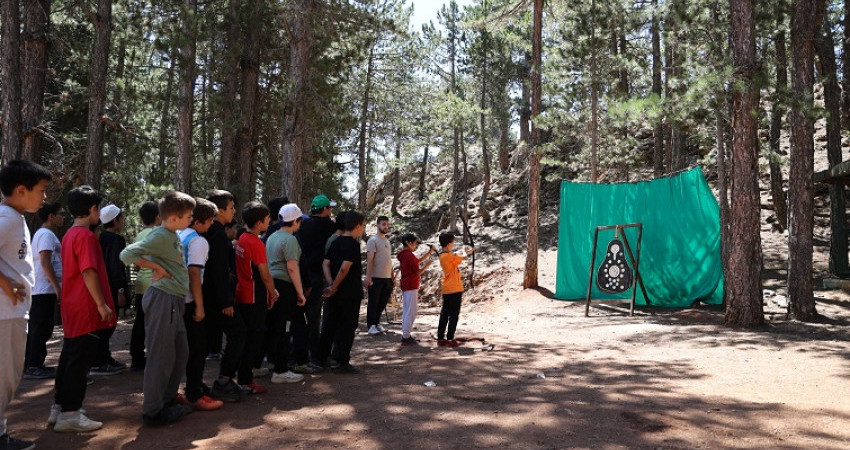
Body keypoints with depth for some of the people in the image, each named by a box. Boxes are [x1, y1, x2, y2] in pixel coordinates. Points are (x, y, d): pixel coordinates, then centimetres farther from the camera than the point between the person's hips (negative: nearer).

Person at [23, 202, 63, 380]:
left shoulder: (42, 234, 20)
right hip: (44, 290, -10)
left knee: (39, 329, 13)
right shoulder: (47, 234, -12)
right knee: (41, 329, -5)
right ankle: (32, 367, -1)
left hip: (40, 290, 10)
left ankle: (33, 365, 19)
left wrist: (56, 287, 22)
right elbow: (45, 263, -20)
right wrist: (57, 287, -19)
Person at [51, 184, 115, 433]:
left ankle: (59, 408, 24)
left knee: (70, 359, 16)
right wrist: (102, 304, -20)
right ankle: (69, 415, 3)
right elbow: (89, 272, -23)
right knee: (80, 362, -3)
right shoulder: (86, 236, -15)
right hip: (87, 310, -10)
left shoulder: (69, 235, 14)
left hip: (72, 308, 10)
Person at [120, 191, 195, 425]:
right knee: (161, 356, -2)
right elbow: (127, 254, -21)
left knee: (181, 352, 15)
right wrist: (157, 267, -16)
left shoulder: (173, 236, 14)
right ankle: (153, 410, 8)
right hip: (162, 298, -10)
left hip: (174, 301, 10)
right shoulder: (160, 236, -14)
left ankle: (168, 399, 27)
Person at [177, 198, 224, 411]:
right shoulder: (198, 242, -14)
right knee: (197, 348, 0)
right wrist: (200, 306, -17)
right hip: (188, 302, -9)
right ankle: (194, 396, 5)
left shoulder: (176, 236, 11)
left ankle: (195, 386, 28)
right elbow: (194, 274, -20)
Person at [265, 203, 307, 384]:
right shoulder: (290, 239, -12)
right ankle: (281, 372, 3)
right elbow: (292, 268, -19)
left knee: (271, 327, 17)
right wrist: (300, 292, -15)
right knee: (283, 330, -2)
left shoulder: (272, 237, 16)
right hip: (284, 287, -9)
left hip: (271, 284, 9)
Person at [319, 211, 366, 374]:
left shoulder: (336, 242, 10)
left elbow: (325, 263, 4)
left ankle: (322, 358, 23)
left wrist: (331, 284, -5)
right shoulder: (353, 244, -14)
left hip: (336, 293, 8)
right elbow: (345, 267, -24)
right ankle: (343, 363, 6)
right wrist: (334, 286, -15)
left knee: (330, 325, 16)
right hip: (350, 293, -8)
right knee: (347, 327, 1)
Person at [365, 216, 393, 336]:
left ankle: (377, 323, 21)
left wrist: (392, 277, 17)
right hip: (376, 277, -7)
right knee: (373, 302, 0)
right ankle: (371, 325, 6)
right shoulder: (373, 240, -7)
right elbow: (369, 260, -13)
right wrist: (368, 277, -20)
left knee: (382, 303, 11)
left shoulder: (387, 241, 17)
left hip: (387, 278, 7)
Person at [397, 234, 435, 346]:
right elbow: (418, 272, -16)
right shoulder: (410, 255, -17)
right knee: (411, 312, -4)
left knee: (407, 311, 16)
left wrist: (429, 253, 14)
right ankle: (406, 338, -2)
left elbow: (418, 261, 19)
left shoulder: (404, 254, 12)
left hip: (405, 286, 10)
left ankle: (406, 335, 22)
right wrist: (428, 264, -3)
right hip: (411, 287, -10)